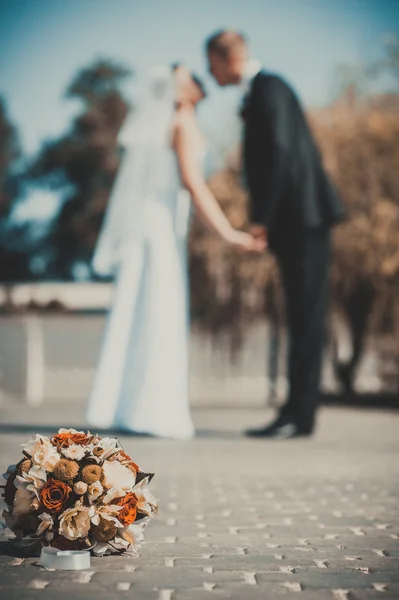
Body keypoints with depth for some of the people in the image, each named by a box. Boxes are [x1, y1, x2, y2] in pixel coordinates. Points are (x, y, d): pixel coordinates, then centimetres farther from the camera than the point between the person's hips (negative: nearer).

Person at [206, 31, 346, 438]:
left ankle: (299, 415, -7)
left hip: (304, 218, -10)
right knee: (300, 318, 9)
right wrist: (265, 218, 15)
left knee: (307, 317, -8)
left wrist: (261, 218, -18)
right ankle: (296, 414, 12)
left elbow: (280, 154, -20)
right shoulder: (257, 94, 20)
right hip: (292, 222, 10)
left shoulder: (269, 88, -10)